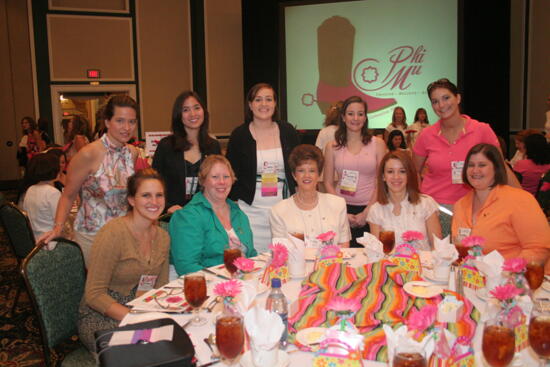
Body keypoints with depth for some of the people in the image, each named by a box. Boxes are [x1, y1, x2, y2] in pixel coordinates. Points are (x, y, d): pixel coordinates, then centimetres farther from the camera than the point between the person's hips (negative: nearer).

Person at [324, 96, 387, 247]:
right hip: (342, 208, 0)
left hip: (370, 208, 0)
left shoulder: (377, 144, 3)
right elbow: (328, 183, 3)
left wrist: (366, 213, -8)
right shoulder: (333, 147, 5)